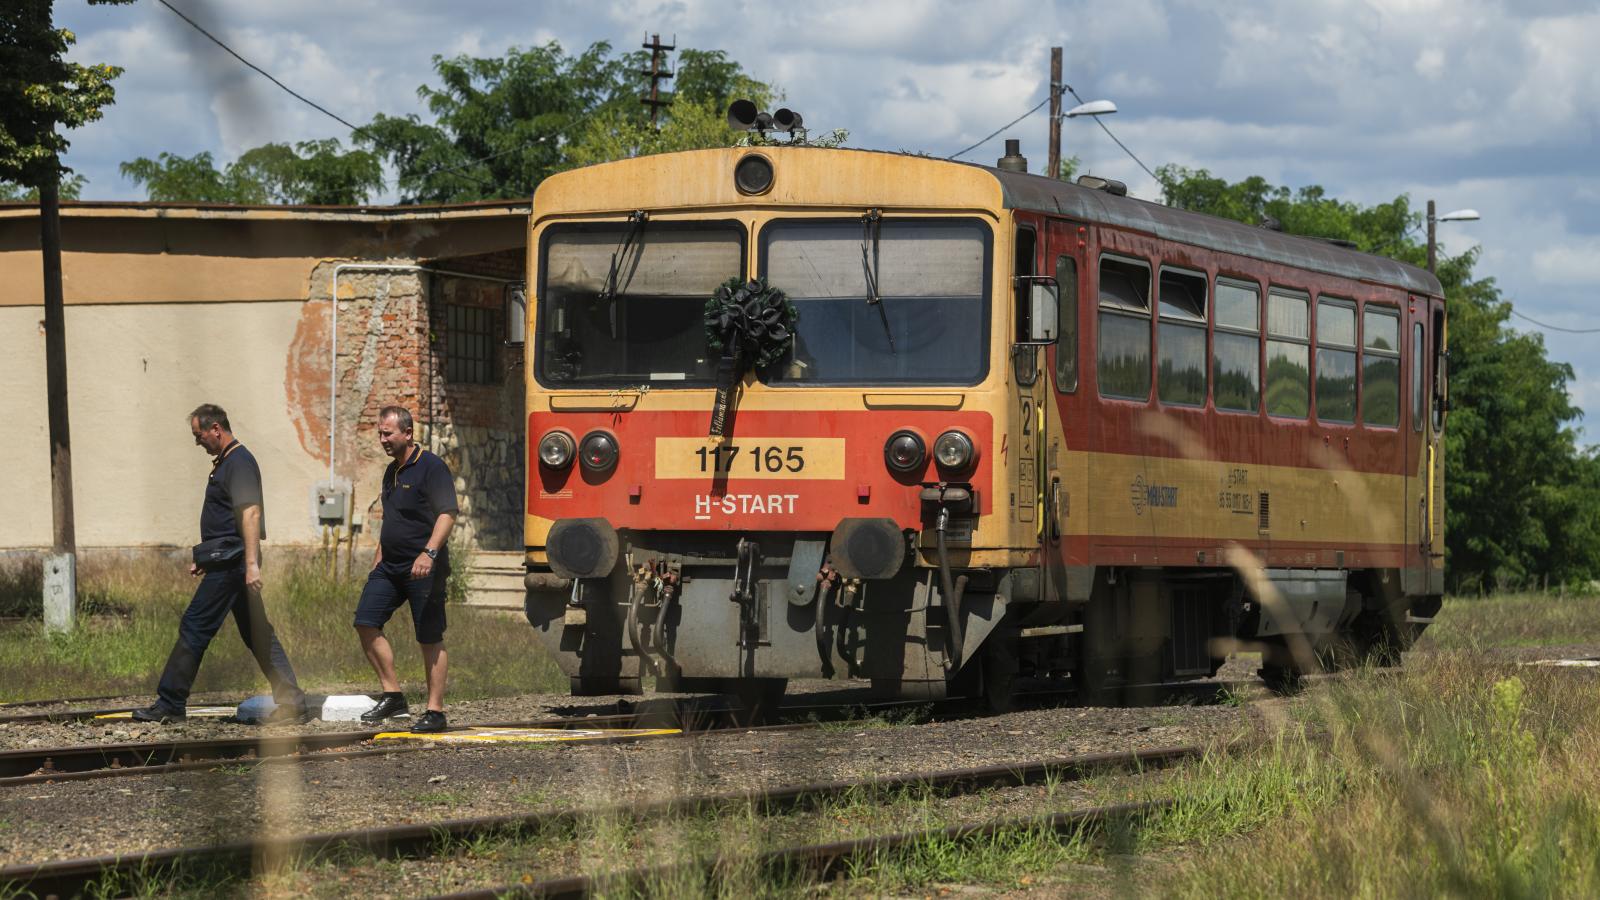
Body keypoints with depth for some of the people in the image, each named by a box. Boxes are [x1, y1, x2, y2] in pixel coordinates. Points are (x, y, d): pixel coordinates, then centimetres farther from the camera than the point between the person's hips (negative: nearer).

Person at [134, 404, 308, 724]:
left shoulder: (239, 462, -13)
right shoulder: (226, 462, 19)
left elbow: (251, 513, -22)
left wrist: (252, 563, -29)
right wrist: (205, 559, 28)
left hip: (229, 565, -11)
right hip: (227, 563, 11)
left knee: (193, 628, -6)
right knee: (257, 633, 8)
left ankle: (170, 704, -3)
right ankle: (291, 700, 6)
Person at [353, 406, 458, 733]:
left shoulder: (432, 468, -10)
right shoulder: (392, 472, 16)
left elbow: (447, 514, -19)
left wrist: (429, 552, -30)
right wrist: (378, 559, 25)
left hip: (423, 570, -8)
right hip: (390, 567, 8)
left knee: (430, 639, -2)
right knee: (366, 623, -3)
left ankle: (435, 711, 1)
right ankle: (392, 696, 4)